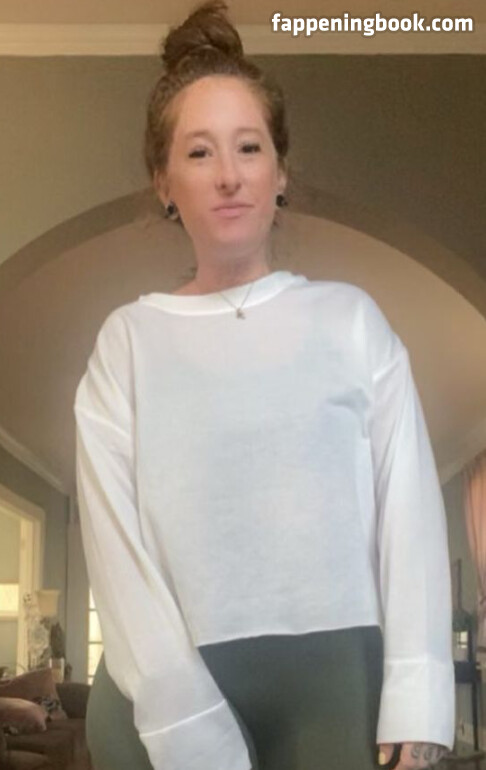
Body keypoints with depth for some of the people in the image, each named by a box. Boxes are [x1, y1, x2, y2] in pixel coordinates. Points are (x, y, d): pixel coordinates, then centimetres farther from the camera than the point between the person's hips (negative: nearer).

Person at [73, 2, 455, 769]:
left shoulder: (350, 317, 8)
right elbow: (118, 538, -2)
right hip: (169, 685, 0)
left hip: (334, 673, 1)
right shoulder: (129, 340, 6)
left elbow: (409, 507, 2)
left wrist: (414, 701, -8)